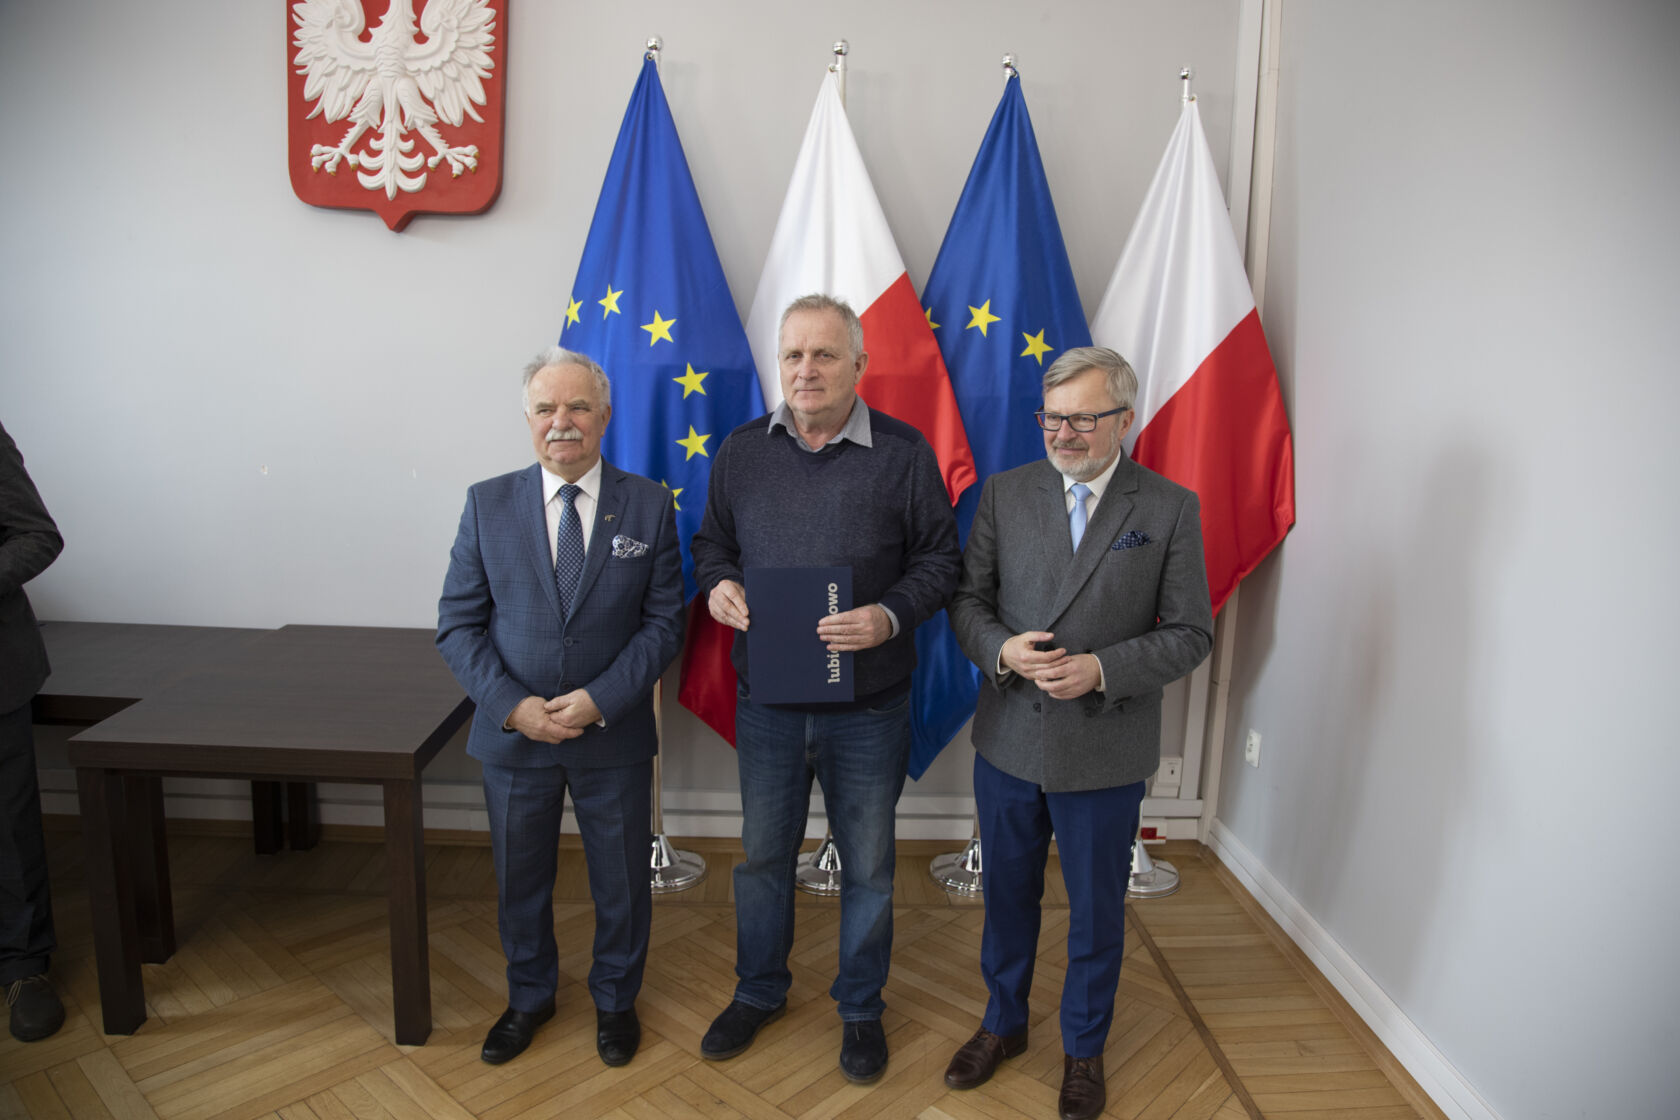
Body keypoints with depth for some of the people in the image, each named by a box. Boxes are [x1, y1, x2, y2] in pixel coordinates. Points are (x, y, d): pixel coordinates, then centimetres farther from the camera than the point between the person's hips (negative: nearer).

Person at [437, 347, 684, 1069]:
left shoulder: (649, 506, -5)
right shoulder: (487, 504, -2)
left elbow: (663, 623, -6)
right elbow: (458, 625, -3)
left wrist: (599, 700, -17)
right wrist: (512, 706, -15)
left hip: (614, 738, -1)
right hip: (512, 735, 1)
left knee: (622, 881, 15)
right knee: (519, 881, 19)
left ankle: (615, 1000, 42)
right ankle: (529, 996, 45)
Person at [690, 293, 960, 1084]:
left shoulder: (904, 453, -8)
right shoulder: (742, 451, 1)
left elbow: (939, 560, -4)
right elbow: (711, 542, 11)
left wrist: (890, 616, -22)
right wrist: (717, 584, -11)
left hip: (867, 704, -2)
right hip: (766, 699, 3)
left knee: (867, 864, 14)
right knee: (763, 853, 18)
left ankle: (861, 1009, 37)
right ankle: (759, 993, 42)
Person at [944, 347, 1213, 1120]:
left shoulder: (1170, 508, -6)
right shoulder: (1005, 493, 0)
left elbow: (1189, 633, -6)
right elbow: (966, 598, 2)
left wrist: (1102, 668, -20)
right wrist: (1001, 649, -19)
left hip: (1106, 754, -2)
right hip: (1008, 742, 2)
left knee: (1096, 912, 15)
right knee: (1008, 896, 20)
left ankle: (1083, 1050, 39)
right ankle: (1003, 1023, 44)